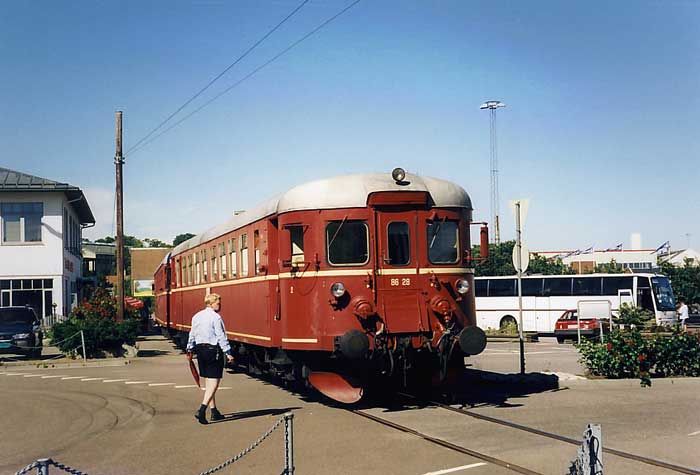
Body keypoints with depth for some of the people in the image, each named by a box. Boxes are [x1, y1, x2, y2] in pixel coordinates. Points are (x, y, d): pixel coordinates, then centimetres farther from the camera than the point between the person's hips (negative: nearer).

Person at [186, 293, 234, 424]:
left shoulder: (196, 316, 10)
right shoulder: (216, 317, -13)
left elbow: (192, 335, 17)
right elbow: (221, 337, -16)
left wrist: (190, 350, 28)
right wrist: (228, 353, -13)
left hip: (200, 349, 8)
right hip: (213, 350, -8)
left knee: (208, 381, 16)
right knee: (214, 382, -5)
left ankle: (214, 411, 23)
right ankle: (202, 410, -17)